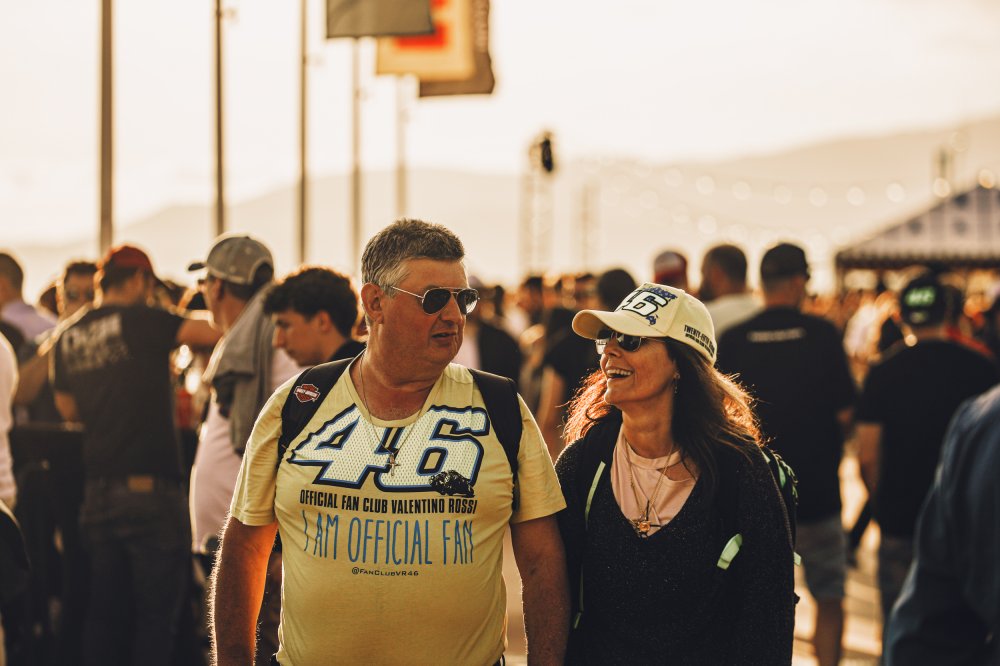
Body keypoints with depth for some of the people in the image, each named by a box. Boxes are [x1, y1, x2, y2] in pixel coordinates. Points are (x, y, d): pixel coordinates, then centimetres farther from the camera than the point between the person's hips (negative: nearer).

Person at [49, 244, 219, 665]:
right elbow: (213, 335, -12)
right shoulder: (141, 320, -6)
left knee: (105, 614, 13)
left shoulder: (68, 337, 12)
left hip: (97, 492, 6)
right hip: (149, 488, -6)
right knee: (157, 614, 0)